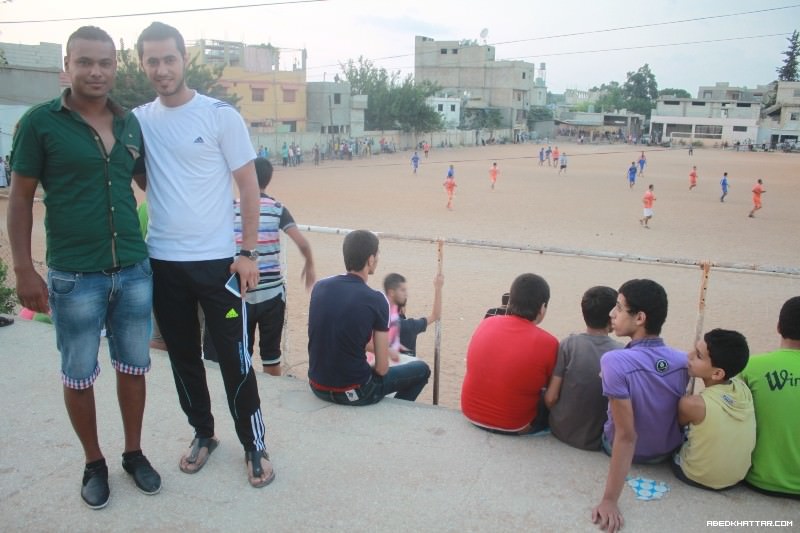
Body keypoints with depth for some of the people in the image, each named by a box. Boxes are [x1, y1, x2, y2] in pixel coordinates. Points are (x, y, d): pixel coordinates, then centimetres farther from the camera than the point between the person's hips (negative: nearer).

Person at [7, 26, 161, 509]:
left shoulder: (131, 123, 6)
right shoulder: (40, 122, -5)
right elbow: (21, 198, -3)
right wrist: (24, 270, -8)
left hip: (135, 271, 4)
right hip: (74, 276, -3)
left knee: (134, 367, 13)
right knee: (79, 375, 10)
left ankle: (134, 453, 32)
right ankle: (94, 463, 29)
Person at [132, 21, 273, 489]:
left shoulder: (221, 115, -6)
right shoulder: (139, 120, 7)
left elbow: (249, 185, -5)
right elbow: (143, 180, 16)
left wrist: (248, 252, -9)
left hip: (217, 260, -4)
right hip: (163, 261, 4)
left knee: (234, 357, 2)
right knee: (183, 356, 14)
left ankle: (254, 445, 18)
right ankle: (203, 434, 33)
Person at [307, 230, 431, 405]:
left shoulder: (319, 287, -3)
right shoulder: (376, 300, -17)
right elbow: (382, 369, -13)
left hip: (317, 387, 6)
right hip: (352, 393, -5)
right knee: (421, 369, 17)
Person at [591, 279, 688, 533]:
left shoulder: (615, 361, -33)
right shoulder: (683, 361, -17)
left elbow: (626, 435, -33)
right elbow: (681, 415, 0)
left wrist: (609, 500, -28)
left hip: (630, 452, -4)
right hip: (669, 451, 4)